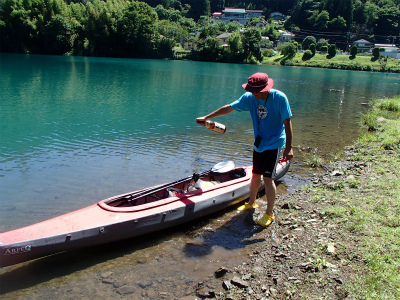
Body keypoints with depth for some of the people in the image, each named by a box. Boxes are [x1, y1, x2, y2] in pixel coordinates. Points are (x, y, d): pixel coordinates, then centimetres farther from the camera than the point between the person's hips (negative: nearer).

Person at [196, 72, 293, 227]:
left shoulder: (279, 98, -18)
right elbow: (229, 108, 0)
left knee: (267, 177, -9)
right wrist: (206, 117, 0)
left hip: (274, 144, -5)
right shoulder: (249, 98, -4)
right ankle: (251, 203, 36)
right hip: (259, 143, 5)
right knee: (256, 174, 15)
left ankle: (269, 213, 3)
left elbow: (287, 123, -16)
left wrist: (288, 148, -18)